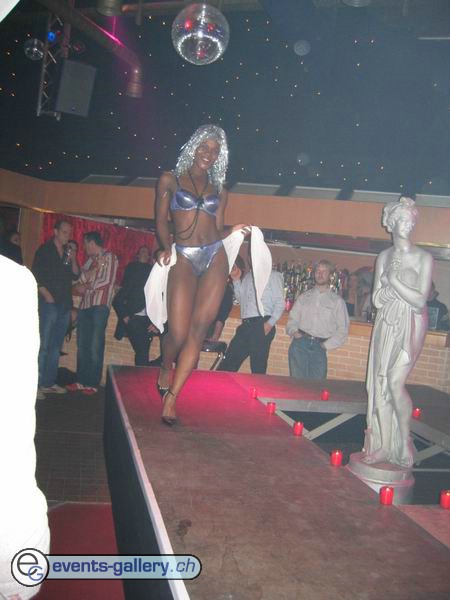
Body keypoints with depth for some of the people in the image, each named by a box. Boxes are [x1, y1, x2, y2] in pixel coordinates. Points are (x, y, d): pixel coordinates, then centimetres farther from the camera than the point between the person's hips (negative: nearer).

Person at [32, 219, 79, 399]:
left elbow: (75, 276, 11)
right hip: (49, 303, -5)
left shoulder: (68, 253, 15)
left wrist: (73, 261, -6)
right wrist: (46, 295, -14)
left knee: (56, 346, 8)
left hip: (65, 304, 6)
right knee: (43, 345, -8)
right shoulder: (44, 250, 0)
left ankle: (50, 382, 14)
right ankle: (37, 384, -6)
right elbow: (36, 275, -4)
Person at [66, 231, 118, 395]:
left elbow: (107, 281, -9)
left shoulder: (109, 257, 0)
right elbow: (81, 279, 12)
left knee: (95, 346, -5)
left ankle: (92, 383, 1)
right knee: (82, 345, 6)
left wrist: (86, 287, -1)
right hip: (85, 306, 7)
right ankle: (81, 380, 13)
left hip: (99, 306, -7)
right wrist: (94, 268, -5)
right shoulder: (90, 260, 20)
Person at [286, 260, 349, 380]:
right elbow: (292, 319, 17)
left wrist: (326, 345, -2)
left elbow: (342, 330, 7)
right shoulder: (304, 297, 17)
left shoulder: (337, 301, 10)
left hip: (319, 348, -1)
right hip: (300, 344, 1)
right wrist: (293, 331, -3)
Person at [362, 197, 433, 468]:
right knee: (381, 384, 3)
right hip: (386, 326, 5)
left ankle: (404, 444, 4)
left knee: (396, 383, -14)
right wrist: (397, 285, -9)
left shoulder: (423, 258, -4)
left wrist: (393, 281, -9)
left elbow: (420, 299, -10)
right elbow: (377, 299, 6)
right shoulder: (384, 257, 9)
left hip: (410, 327, -4)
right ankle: (383, 446, 13)